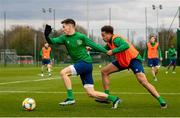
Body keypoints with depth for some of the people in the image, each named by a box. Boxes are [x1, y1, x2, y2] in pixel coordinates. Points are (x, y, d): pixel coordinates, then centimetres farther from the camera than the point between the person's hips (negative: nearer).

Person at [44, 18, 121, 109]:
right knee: (91, 93, 4)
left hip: (86, 63, -7)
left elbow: (94, 45, -1)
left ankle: (70, 98, -15)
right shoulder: (64, 38, 7)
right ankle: (114, 99, 15)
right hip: (79, 64, 7)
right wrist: (47, 36, -27)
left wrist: (108, 52, 0)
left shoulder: (81, 37, -7)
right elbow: (52, 41, -7)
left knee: (63, 72, -21)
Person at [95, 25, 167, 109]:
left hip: (133, 59, -10)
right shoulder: (110, 42, 4)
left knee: (143, 81, -22)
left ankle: (161, 101, -16)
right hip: (122, 61, 10)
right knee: (104, 71, 4)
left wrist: (113, 51, -39)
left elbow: (126, 45, -43)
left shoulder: (116, 39, -24)